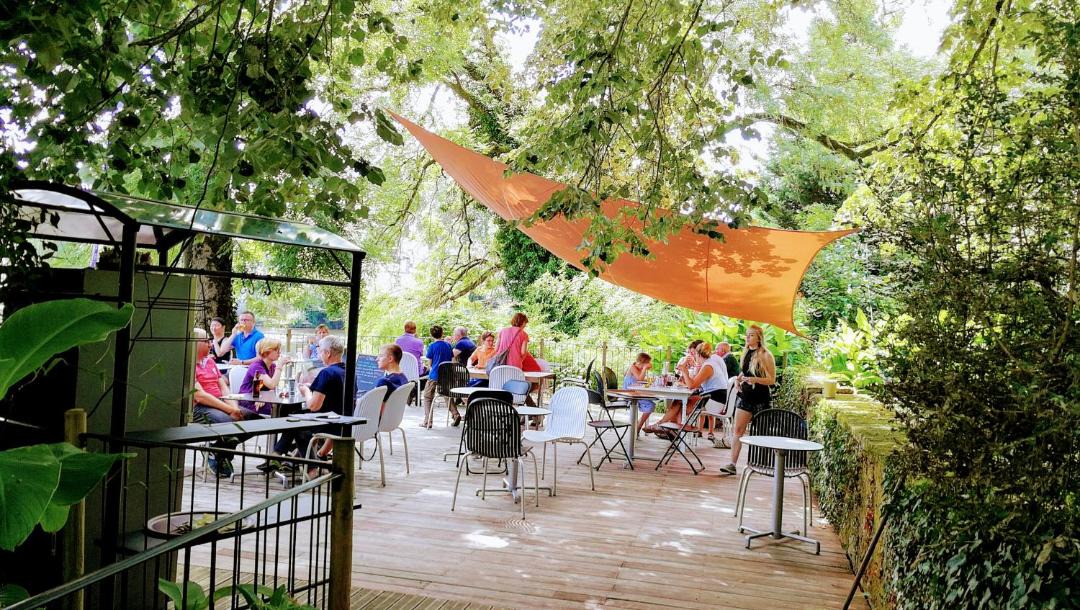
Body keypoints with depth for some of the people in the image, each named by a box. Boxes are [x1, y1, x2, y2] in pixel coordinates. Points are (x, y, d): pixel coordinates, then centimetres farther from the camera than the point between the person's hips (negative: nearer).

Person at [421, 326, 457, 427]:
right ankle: (455, 414, 3)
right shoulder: (448, 345, 3)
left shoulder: (432, 346, -9)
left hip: (434, 375, -4)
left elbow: (430, 362, -2)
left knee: (427, 397, 7)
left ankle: (427, 422, 1)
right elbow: (452, 360, 10)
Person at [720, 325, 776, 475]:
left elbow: (772, 380, -12)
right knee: (738, 429, -3)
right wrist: (739, 380, 6)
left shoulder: (765, 356, -10)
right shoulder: (746, 353, 10)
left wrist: (755, 380, -27)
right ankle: (732, 464, -6)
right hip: (745, 396, 6)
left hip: (760, 399, -6)